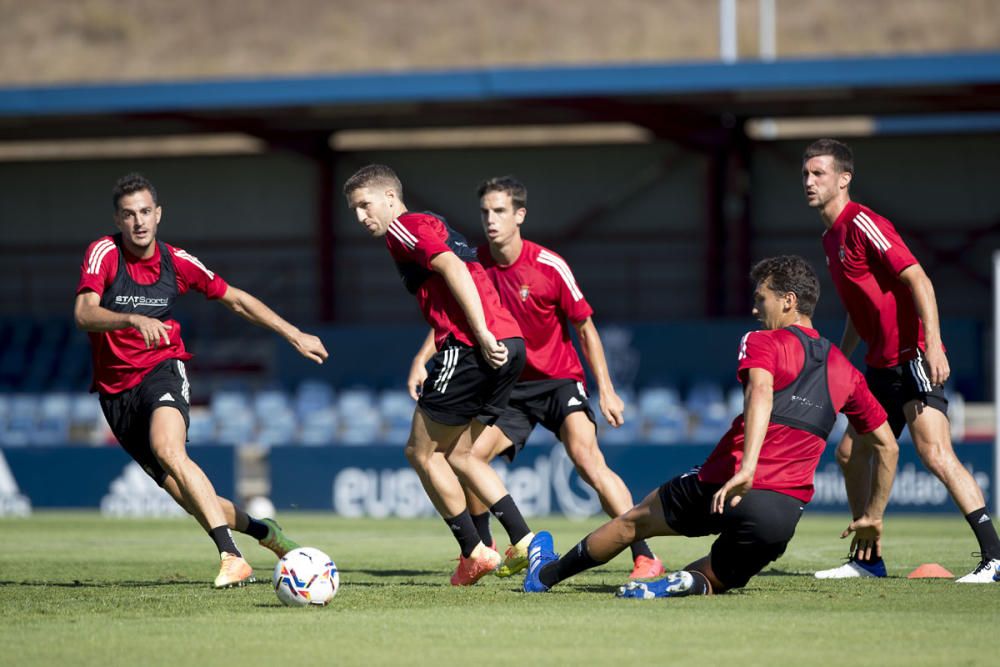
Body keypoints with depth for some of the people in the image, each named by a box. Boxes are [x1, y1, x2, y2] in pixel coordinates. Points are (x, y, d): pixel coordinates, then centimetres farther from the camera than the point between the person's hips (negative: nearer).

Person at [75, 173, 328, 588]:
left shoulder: (176, 262, 0)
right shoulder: (105, 253, -7)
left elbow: (236, 300, 14)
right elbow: (84, 315, -22)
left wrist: (294, 335, 12)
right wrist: (134, 320, -40)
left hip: (162, 371, -1)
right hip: (115, 390, 1)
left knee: (168, 450, -33)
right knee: (186, 495, 0)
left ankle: (231, 556, -40)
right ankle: (262, 532, 26)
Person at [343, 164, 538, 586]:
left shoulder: (403, 227, -2)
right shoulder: (431, 225, 27)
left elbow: (453, 268, -18)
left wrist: (482, 334, -24)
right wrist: (424, 361, 18)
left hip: (470, 346, -9)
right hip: (510, 343, 9)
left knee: (422, 452, 2)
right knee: (457, 454, 17)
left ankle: (474, 552, 3)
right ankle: (525, 542, 8)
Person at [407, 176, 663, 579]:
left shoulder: (549, 267, -15)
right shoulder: (474, 264, -5)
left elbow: (585, 328, -6)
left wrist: (606, 390, -8)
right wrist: (421, 360, -7)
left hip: (559, 381, -4)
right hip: (510, 387, 4)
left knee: (586, 455, -26)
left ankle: (644, 556, -27)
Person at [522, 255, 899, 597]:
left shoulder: (762, 343, 0)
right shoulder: (844, 371, 16)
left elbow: (760, 392, -23)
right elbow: (887, 446, 22)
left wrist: (746, 468, -35)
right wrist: (872, 518, 31)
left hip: (723, 490, -3)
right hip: (788, 510, 3)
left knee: (634, 522, 21)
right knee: (718, 579, 22)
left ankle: (544, 575, 35)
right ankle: (694, 583, -14)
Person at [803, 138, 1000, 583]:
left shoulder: (862, 224, -12)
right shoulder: (832, 237, 17)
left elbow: (917, 278, -20)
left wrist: (932, 343, -29)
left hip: (912, 358, -10)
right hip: (882, 364, 10)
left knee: (935, 454, -20)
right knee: (849, 453, 11)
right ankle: (868, 560, 21)